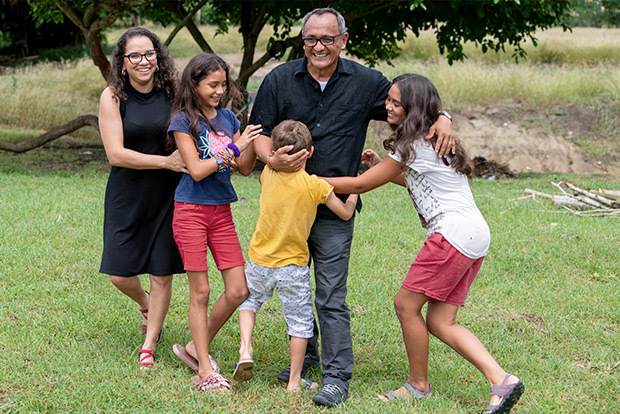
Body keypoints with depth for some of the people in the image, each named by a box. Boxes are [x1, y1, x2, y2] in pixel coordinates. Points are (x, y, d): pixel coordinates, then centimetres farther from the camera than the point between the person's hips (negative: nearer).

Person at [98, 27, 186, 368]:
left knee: (162, 274, 4)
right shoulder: (113, 97, -9)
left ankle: (149, 345, 24)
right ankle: (145, 304, 39)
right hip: (127, 196, 0)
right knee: (120, 275, 3)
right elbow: (116, 154, -15)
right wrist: (165, 161, -22)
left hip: (167, 196, 1)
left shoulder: (173, 91, -5)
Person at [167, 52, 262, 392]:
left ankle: (199, 345, 21)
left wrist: (253, 139, -7)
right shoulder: (183, 121, -7)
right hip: (191, 211, -5)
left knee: (238, 290, 1)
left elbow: (245, 169, 8)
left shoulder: (227, 118, 9)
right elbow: (196, 170, -15)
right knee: (200, 291, -1)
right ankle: (205, 370, 5)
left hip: (221, 211, 5)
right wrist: (234, 148, -18)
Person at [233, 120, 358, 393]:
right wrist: (355, 189, 10)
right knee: (300, 320, 11)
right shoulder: (315, 186, -17)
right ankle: (294, 381, 17)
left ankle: (245, 349, 6)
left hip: (260, 261, 3)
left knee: (249, 300, 27)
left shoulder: (268, 175, -7)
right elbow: (346, 213, -4)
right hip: (294, 266, -3)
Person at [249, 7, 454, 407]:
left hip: (334, 210, -3)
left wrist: (441, 118, -12)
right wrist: (272, 158, -21)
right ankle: (305, 355, 34)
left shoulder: (365, 82, -1)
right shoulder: (280, 80, 0)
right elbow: (260, 132, 1)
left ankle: (337, 376, 2)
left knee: (331, 295, -5)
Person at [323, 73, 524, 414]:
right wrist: (381, 168, 27)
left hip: (454, 233, -10)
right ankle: (501, 381, -4)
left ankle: (418, 385, 14)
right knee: (440, 322, 6)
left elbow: (360, 185, -7)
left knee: (406, 305, 0)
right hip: (474, 235, 10)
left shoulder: (415, 146, -11)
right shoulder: (432, 139, 19)